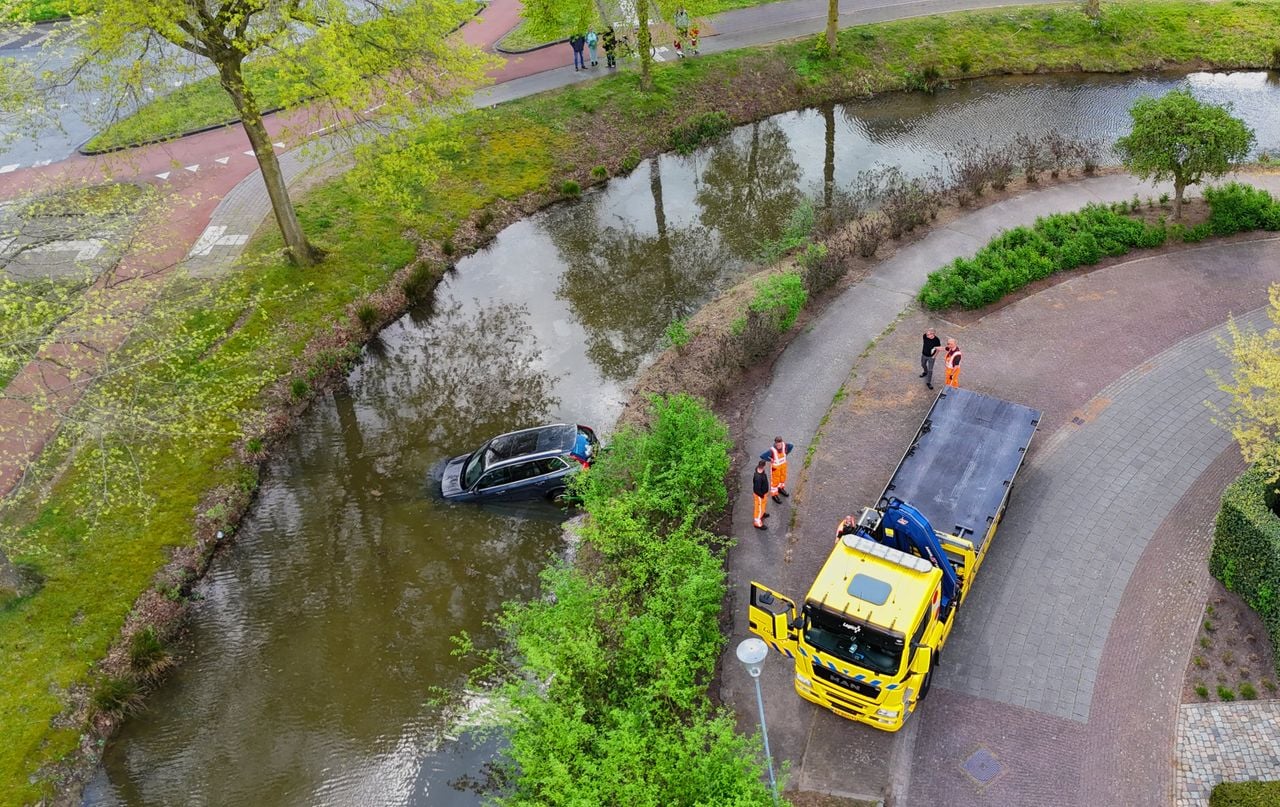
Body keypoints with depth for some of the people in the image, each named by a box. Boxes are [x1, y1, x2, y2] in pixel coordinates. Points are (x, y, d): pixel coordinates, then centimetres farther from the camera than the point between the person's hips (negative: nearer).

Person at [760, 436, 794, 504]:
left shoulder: (784, 445, -22)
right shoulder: (772, 450, -36)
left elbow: (791, 446, 0)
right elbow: (762, 456, -41)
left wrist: (785, 454, -3)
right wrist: (770, 460, -25)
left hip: (783, 464, 5)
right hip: (775, 466, -5)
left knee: (783, 476, 25)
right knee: (775, 480, 11)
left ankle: (781, 488, 52)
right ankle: (774, 494, 30)